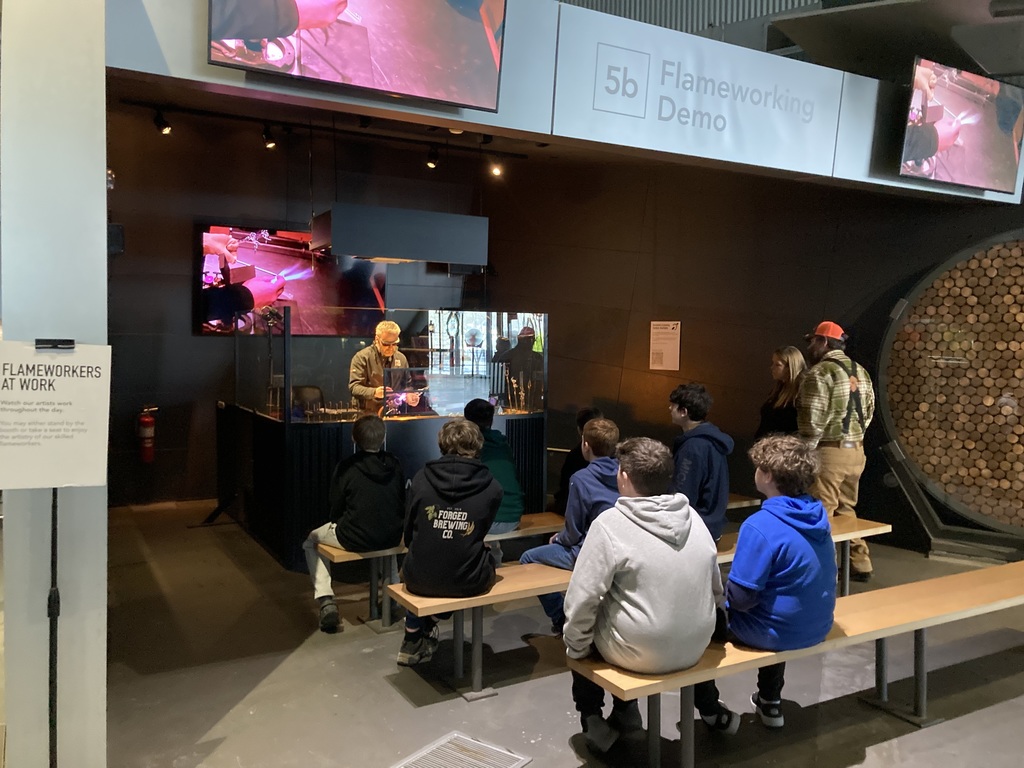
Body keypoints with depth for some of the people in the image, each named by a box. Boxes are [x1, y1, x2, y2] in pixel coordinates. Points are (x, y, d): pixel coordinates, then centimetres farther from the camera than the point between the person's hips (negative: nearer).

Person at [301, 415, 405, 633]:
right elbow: (403, 504, 9)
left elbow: (336, 509, -2)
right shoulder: (394, 464, -1)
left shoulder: (346, 467, -12)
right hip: (393, 538, 4)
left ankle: (326, 601, 8)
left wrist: (340, 524, 19)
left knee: (311, 541, 24)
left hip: (354, 540, -4)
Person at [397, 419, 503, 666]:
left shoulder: (421, 478, -6)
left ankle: (414, 638, 39)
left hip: (420, 580, 2)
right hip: (468, 583, -1)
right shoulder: (491, 487, -7)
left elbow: (409, 535, 5)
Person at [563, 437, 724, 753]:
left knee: (579, 631, 24)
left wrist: (575, 647, -2)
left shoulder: (611, 523, -19)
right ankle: (625, 710, 39)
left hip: (640, 653, -5)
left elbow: (582, 598, -18)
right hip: (695, 648, 5)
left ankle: (593, 720, 29)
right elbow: (716, 592, 5)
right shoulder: (693, 517, -3)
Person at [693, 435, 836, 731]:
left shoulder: (761, 525, -27)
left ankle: (711, 712, 27)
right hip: (817, 627, 7)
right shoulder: (818, 515, -3)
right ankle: (771, 702, 45)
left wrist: (721, 593, -1)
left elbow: (741, 597, -24)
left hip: (780, 634, -7)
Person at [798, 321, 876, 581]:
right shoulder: (859, 372, 13)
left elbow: (813, 418, -18)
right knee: (846, 510, 19)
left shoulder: (821, 371, -13)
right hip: (855, 450, 9)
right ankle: (860, 564, 24)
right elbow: (869, 411, 15)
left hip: (829, 451, -9)